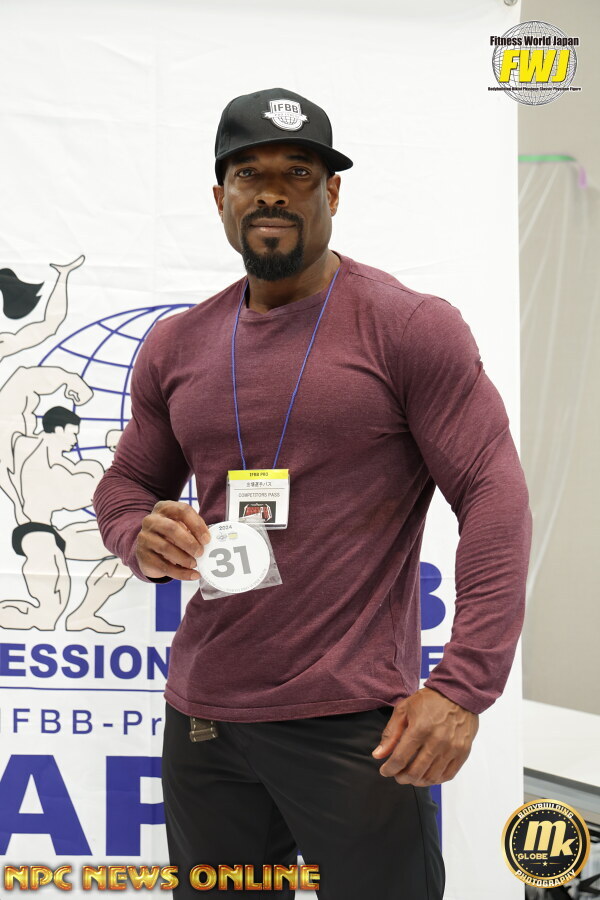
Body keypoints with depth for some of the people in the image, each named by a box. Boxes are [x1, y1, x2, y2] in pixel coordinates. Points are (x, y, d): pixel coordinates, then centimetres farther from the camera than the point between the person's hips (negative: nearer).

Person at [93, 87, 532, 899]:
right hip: (202, 719, 5)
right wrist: (141, 539, -7)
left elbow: (494, 496, -11)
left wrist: (463, 687, -19)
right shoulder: (176, 346, 8)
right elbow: (126, 484, 18)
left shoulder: (410, 328, -7)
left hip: (355, 725, -5)